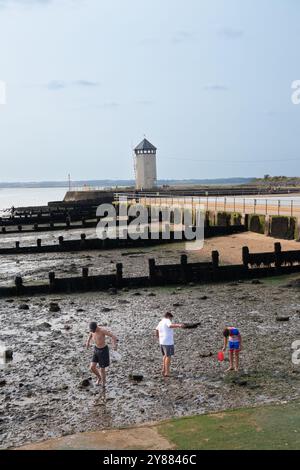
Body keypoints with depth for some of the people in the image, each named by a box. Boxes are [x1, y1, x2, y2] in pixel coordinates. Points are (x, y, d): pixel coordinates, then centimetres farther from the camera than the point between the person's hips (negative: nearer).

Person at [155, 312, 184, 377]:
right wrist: (178, 325, -51)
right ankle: (167, 372, -3)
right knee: (168, 357, -3)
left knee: (165, 355, 23)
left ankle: (164, 369, 21)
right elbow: (170, 326, -35)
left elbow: (156, 330, 31)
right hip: (168, 342, -8)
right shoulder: (167, 321, -11)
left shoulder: (160, 322, 15)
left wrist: (158, 338, 49)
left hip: (162, 342, 8)